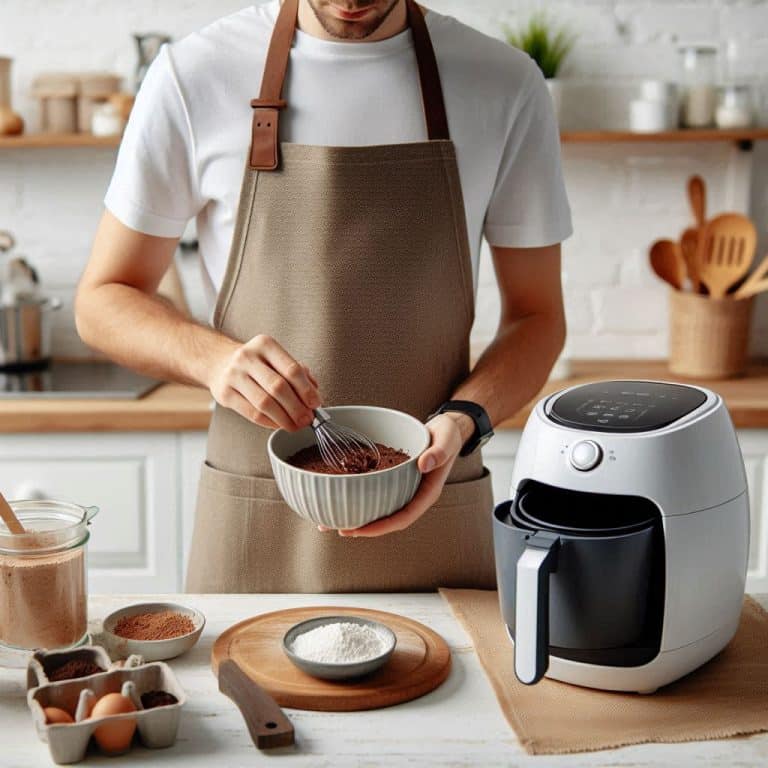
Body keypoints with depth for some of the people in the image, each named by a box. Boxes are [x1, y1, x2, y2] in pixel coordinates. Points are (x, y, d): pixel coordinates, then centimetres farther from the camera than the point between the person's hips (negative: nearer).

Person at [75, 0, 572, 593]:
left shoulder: (507, 85, -3)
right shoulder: (193, 75, -5)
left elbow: (537, 316, 3)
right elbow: (102, 300, 1)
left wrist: (463, 420, -17)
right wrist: (213, 359, -19)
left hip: (431, 511, 1)